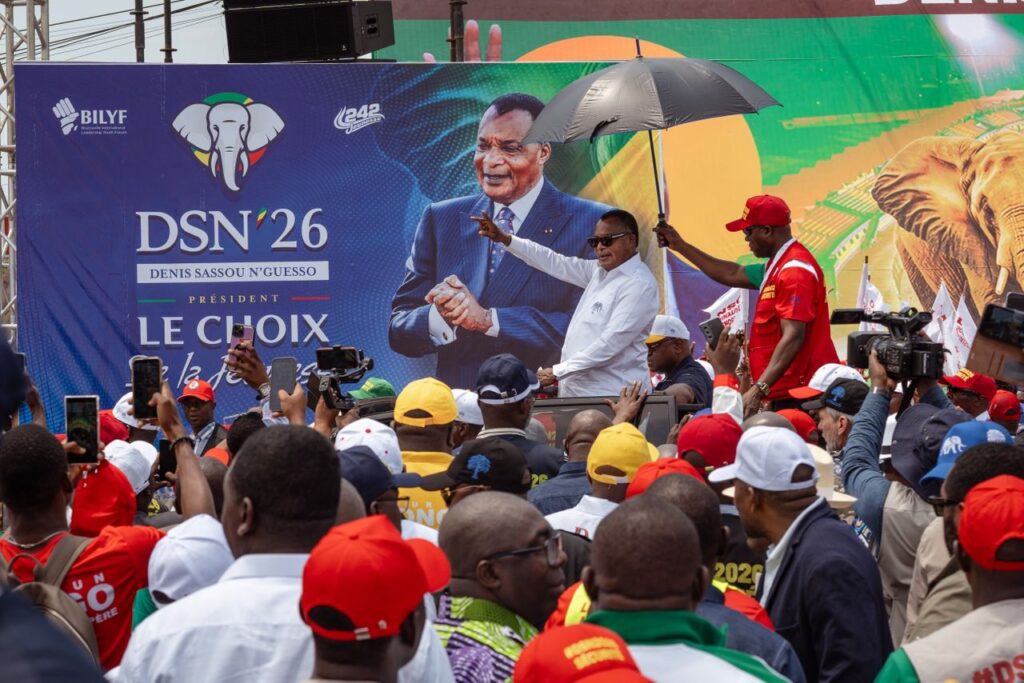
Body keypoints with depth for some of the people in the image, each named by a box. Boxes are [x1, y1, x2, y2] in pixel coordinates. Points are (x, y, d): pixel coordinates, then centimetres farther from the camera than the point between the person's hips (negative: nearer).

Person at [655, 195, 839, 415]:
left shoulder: (794, 270, -16)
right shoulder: (778, 267, 18)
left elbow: (793, 337, -24)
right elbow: (733, 275, 34)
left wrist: (759, 389, -29)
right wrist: (681, 246, 36)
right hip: (786, 395, 10)